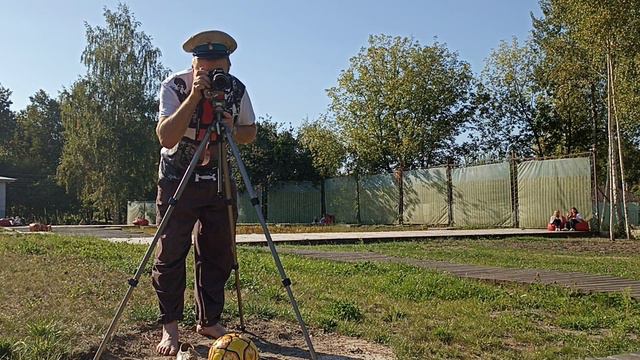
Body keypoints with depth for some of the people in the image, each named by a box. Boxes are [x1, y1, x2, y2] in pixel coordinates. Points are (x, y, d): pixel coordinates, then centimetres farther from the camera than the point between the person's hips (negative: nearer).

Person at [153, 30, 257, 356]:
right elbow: (166, 137, -28)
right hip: (177, 179, -3)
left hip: (218, 179, 3)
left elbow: (250, 133, 4)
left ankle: (209, 321, 20)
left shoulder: (237, 89, -7)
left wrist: (232, 130, -19)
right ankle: (170, 327, 10)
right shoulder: (174, 85, -16)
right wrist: (194, 96, -35)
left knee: (218, 253, 5)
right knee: (170, 254, -4)